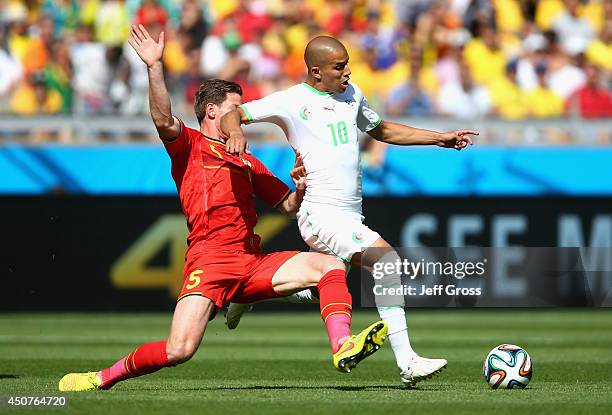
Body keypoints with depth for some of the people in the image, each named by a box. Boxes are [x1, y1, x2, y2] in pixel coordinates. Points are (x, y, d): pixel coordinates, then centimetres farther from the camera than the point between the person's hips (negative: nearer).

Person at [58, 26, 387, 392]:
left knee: (330, 266, -12)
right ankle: (103, 377, 4)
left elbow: (290, 205, 31)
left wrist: (302, 185, 8)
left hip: (252, 263, 6)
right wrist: (154, 67, -23)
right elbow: (163, 120, -13)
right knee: (179, 350, -18)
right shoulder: (189, 145, 9)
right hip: (210, 262, -6)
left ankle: (343, 348, -27)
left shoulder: (247, 163, 27)